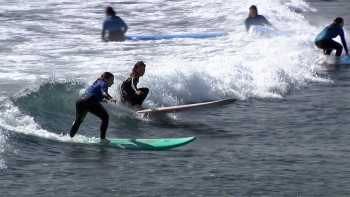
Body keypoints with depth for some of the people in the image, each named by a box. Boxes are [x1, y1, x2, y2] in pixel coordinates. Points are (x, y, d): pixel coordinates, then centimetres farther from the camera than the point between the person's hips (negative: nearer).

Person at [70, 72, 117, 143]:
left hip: (80, 101, 8)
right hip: (89, 101, -8)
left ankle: (70, 137, 38)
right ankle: (102, 138, -2)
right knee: (105, 117, 6)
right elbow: (104, 93, -13)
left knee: (78, 120, 30)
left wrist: (101, 99, 67)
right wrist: (110, 99, -31)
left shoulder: (96, 83, 34)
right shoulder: (103, 84, 9)